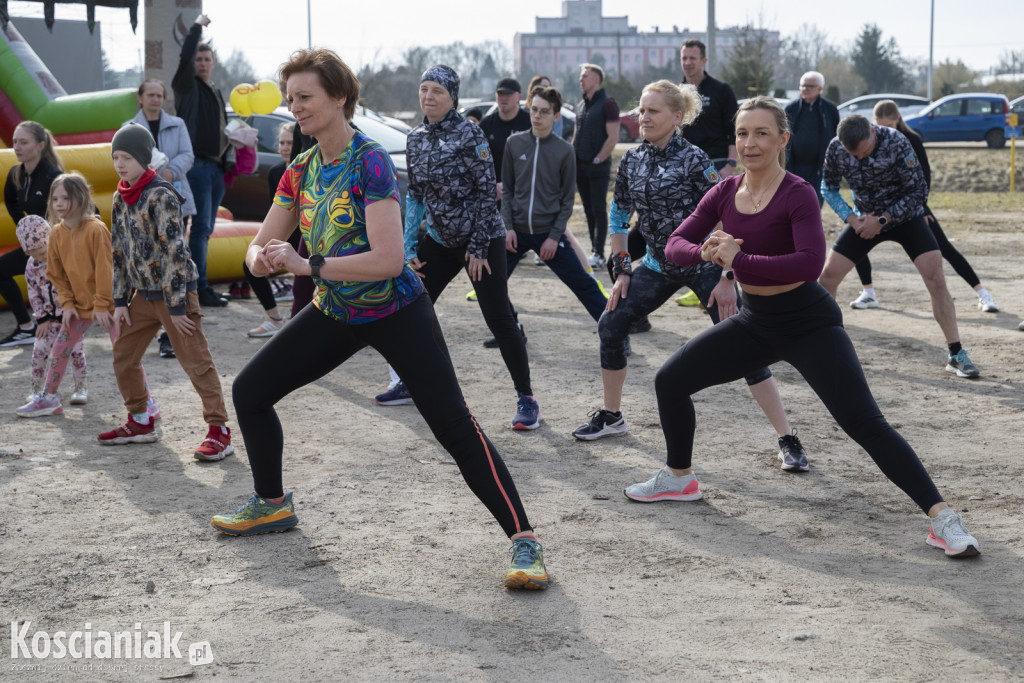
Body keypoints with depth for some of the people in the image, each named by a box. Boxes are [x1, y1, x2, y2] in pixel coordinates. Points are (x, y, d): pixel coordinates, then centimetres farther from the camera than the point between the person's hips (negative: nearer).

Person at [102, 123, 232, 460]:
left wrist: (177, 306, -20)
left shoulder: (161, 197, -16)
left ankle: (219, 431, -5)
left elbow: (174, 252, -19)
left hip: (176, 290, -8)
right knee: (123, 356, 12)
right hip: (144, 293, 8)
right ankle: (140, 423, 27)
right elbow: (119, 252, 13)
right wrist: (120, 301, 9)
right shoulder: (121, 199, 8)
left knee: (195, 360, -8)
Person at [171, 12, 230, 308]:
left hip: (216, 167, 8)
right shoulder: (187, 85, 0)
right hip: (197, 165, -8)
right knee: (201, 226, -12)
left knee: (206, 228, 9)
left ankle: (199, 284, 13)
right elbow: (185, 55, -17)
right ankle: (200, 288, -12)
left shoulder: (217, 93, 22)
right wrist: (198, 25, -8)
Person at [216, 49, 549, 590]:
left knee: (455, 427, -15)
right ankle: (272, 505, 27)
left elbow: (388, 260, -31)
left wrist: (307, 265, -30)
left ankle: (523, 540, -9)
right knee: (249, 390, 6)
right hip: (335, 312, 7)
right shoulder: (301, 170, 1)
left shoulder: (370, 161, -22)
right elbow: (263, 246, 4)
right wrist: (262, 259, -20)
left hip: (396, 312, -7)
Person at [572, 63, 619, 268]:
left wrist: (597, 159, -15)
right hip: (581, 166, 7)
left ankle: (599, 254, -7)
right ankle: (594, 250, 14)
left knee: (599, 210, -6)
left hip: (598, 167, -7)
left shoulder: (607, 104, -7)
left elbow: (613, 137, -13)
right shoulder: (580, 106, 16)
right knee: (589, 210, 9)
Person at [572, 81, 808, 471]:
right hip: (659, 266, 6)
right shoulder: (632, 161, 0)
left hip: (703, 265, -6)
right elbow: (619, 216, 12)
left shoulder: (693, 160, -18)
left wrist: (728, 278, -20)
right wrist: (622, 271, 7)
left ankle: (787, 441, -8)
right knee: (611, 325, -1)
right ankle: (611, 417, 20)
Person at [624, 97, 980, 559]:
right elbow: (675, 245, -2)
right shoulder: (725, 194, 0)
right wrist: (705, 252, -24)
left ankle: (943, 519, -14)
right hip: (754, 323, 7)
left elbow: (811, 263, -32)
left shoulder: (797, 195, -18)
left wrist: (738, 260, -36)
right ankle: (679, 478, 29)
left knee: (864, 423, -16)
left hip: (809, 326, -6)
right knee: (670, 381, 6)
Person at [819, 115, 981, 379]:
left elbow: (919, 191, -20)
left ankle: (956, 355, -6)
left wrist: (881, 220, -25)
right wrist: (851, 218, -17)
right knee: (827, 276, -4)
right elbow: (828, 187, -1)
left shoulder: (896, 143, -28)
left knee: (936, 279, -15)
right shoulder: (836, 149, -17)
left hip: (905, 216, -3)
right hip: (865, 219, 3)